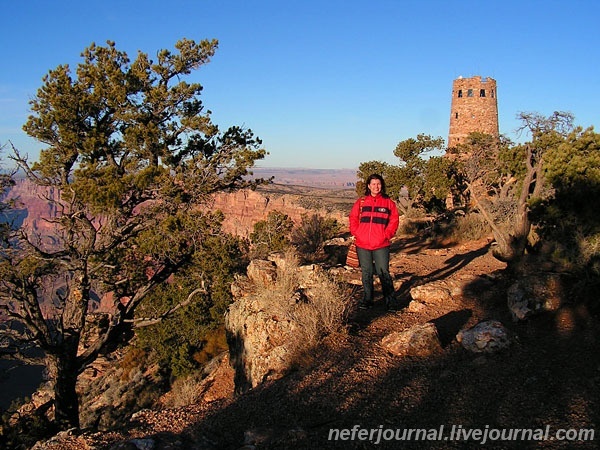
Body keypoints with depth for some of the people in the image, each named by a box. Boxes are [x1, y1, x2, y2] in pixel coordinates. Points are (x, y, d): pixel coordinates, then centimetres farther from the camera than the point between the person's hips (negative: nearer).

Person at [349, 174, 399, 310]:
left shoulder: (388, 202, 4)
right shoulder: (361, 202, 8)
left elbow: (394, 220, 3)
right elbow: (353, 219, 9)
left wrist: (386, 235, -7)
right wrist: (356, 233, -3)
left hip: (381, 245, -2)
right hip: (362, 245, 2)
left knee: (383, 273, -2)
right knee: (366, 273, 11)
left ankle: (390, 301, 9)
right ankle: (367, 300, 21)